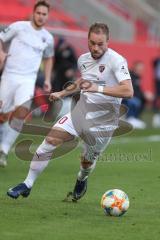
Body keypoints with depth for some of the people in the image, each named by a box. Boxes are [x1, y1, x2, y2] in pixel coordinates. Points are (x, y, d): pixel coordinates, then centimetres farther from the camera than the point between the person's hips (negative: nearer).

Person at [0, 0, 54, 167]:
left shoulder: (48, 38, 10)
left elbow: (48, 58, 26)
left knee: (22, 111, -21)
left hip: (28, 80, 1)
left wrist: (47, 80, 18)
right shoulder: (18, 27, 0)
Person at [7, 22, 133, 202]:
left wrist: (98, 88, -35)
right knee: (49, 141, -10)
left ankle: (81, 181, 47)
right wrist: (62, 93, 25)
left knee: (88, 161, 9)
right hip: (81, 111, 5)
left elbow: (128, 91, -29)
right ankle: (27, 185, 1)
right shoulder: (83, 59, 6)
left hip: (103, 120, -5)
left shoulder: (116, 61, -16)